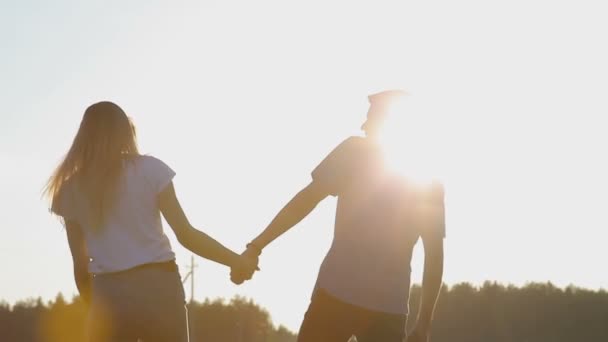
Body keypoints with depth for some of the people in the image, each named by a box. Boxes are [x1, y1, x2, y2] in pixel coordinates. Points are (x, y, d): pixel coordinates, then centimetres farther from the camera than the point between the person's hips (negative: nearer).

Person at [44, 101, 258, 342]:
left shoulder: (72, 190, 8)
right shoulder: (149, 169, 0)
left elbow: (80, 264, 9)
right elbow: (186, 235, -3)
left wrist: (94, 308, 20)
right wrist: (236, 261, 6)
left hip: (110, 297, 1)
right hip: (157, 288, -1)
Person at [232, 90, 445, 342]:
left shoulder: (355, 150, 5)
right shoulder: (429, 179, 15)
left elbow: (308, 199, -3)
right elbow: (435, 254, 12)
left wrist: (256, 247, -2)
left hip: (338, 293, -3)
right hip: (389, 309, 3)